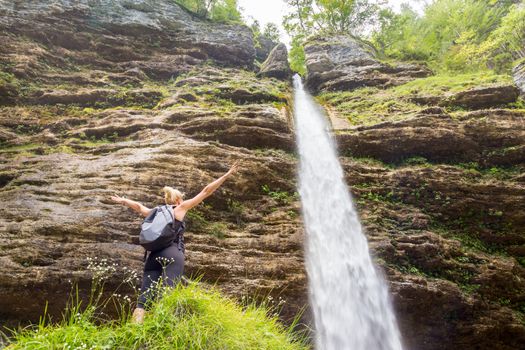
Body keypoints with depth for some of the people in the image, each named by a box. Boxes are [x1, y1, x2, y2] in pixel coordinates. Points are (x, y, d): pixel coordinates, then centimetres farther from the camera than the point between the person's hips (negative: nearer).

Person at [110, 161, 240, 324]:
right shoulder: (180, 208, 14)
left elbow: (139, 206, 43)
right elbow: (206, 191, 11)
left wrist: (123, 200, 62)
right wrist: (227, 175, 13)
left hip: (154, 255, 5)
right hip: (173, 254, -5)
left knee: (144, 298, -3)